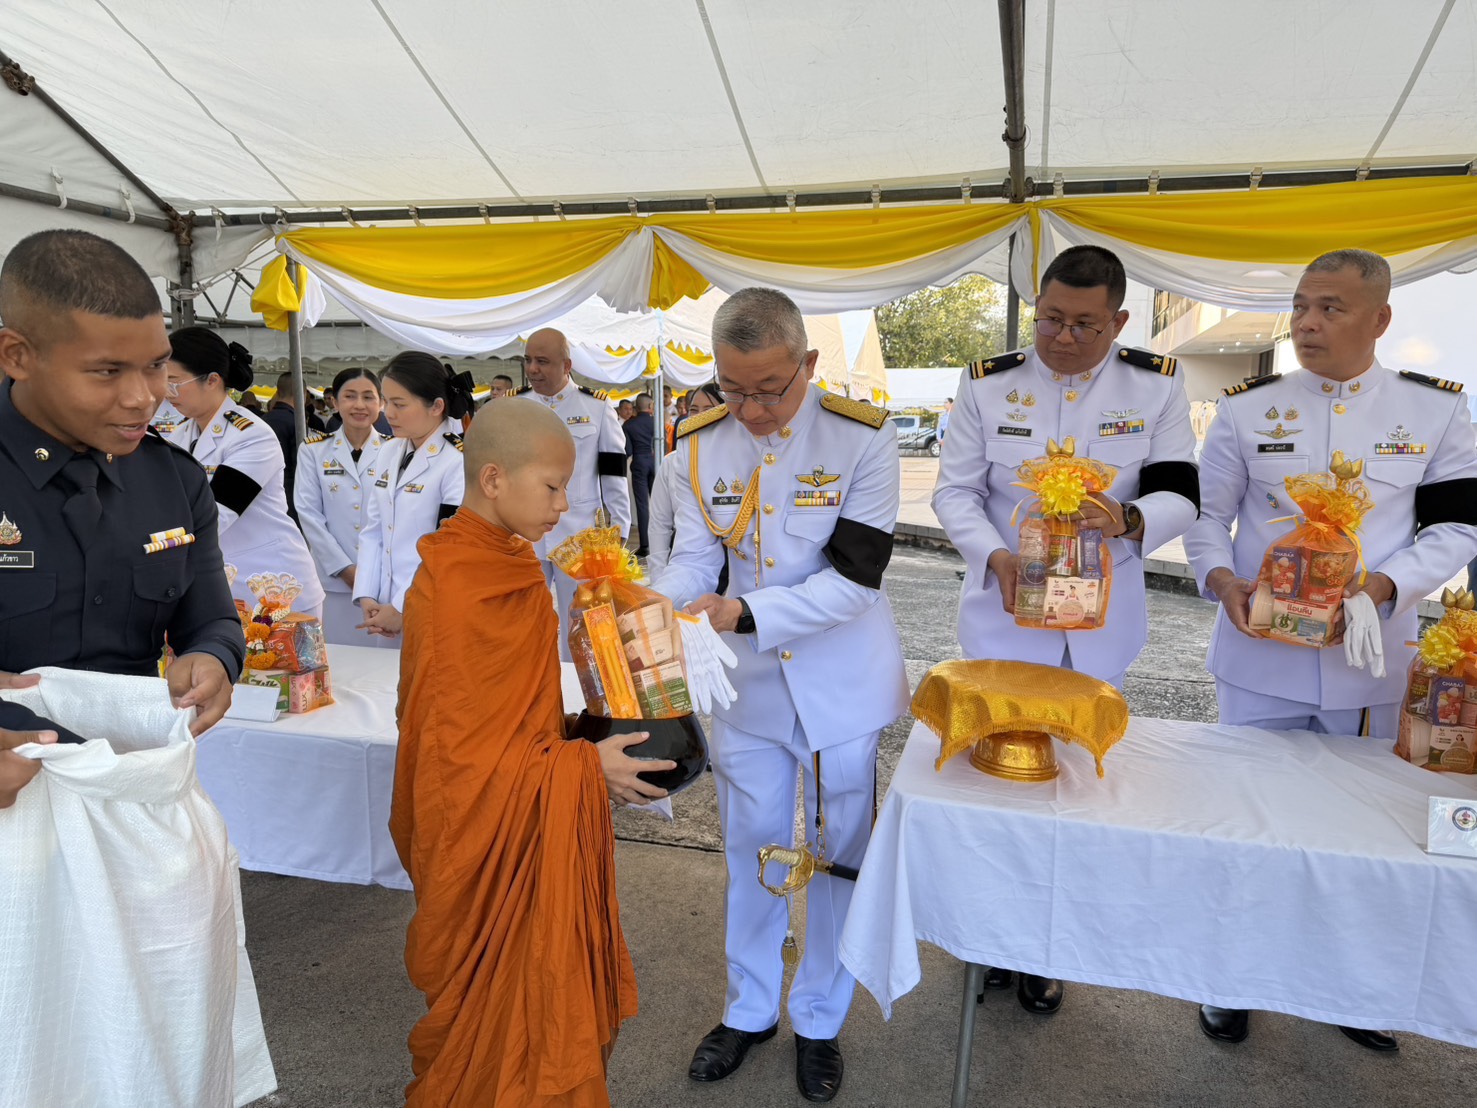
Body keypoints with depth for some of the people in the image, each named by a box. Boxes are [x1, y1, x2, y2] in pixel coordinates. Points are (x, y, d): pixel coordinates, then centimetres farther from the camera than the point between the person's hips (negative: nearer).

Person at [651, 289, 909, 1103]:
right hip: (745, 682, 3)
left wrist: (743, 614, -31)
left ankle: (819, 1021, 35)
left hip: (841, 682, -2)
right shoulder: (699, 446, -5)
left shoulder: (863, 436, -16)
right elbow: (695, 560, -5)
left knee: (839, 851, 11)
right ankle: (749, 1009, 39)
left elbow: (854, 577, -20)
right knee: (750, 848, 17)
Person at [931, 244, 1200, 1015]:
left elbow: (1181, 495, -5)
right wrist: (996, 557, -21)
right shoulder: (988, 384, -5)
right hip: (1004, 616, 0)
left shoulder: (1156, 386, -3)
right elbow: (954, 491, -4)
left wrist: (1127, 519, -28)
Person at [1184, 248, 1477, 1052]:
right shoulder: (1249, 408, -1)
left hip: (1371, 662, 1)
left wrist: (1386, 584, -17)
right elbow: (1207, 515, 3)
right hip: (1260, 659, 0)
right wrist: (1221, 578, -16)